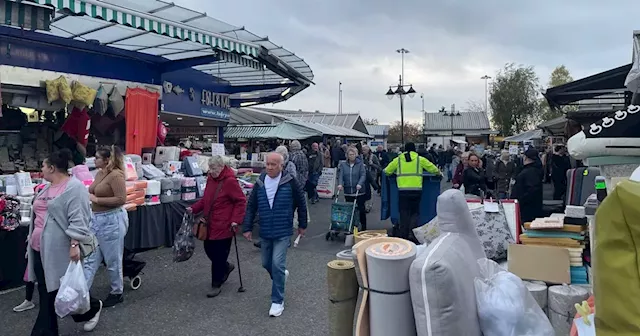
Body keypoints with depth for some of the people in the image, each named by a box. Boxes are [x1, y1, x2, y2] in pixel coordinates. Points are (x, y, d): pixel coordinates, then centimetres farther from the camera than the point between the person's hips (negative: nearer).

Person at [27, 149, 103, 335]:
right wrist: (32, 239, 26)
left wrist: (74, 245, -25)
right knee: (46, 292, 12)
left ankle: (92, 308, 31)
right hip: (41, 249, 8)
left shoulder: (74, 187, -15)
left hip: (59, 250, -8)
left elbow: (78, 220, -21)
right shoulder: (47, 188, 14)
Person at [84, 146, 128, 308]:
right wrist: (88, 195, 5)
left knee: (113, 260, 6)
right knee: (90, 258, 10)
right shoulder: (99, 174, 9)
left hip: (111, 220, -9)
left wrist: (96, 200, -20)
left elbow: (121, 199, -25)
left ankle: (117, 293, 24)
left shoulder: (116, 175, -18)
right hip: (96, 219, 9)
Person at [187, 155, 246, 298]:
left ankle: (216, 285, 17)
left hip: (223, 226, -8)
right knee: (209, 249, 15)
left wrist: (235, 220, -19)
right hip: (210, 224, 8)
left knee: (219, 255, 1)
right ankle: (227, 266, 41)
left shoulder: (230, 181, -16)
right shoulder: (210, 179, 7)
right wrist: (193, 209, 4)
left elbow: (241, 201, -14)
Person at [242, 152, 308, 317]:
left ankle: (278, 301, 6)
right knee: (266, 264, 16)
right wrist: (247, 228, 4)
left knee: (277, 264, -10)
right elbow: (251, 207, 6)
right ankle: (281, 275, 49)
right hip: (265, 232, 5)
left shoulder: (290, 182, -10)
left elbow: (301, 204, -1)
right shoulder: (259, 183, 0)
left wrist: (302, 225, 5)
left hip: (283, 232, -4)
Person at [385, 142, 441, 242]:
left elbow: (387, 171, 11)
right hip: (416, 190, 0)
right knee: (415, 212, 13)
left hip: (402, 190, 1)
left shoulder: (398, 159, 5)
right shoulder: (420, 159, 4)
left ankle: (403, 235, 12)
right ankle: (411, 232, -2)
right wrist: (438, 172, 30)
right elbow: (433, 169, 9)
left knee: (404, 213, 9)